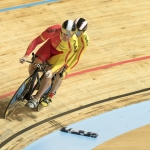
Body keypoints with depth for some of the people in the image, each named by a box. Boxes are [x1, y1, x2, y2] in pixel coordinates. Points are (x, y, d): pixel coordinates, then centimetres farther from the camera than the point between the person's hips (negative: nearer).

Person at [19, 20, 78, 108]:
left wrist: (52, 70, -41)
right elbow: (37, 41, -28)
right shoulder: (54, 30, -38)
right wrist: (26, 55, -36)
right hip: (50, 46, 2)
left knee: (48, 76, -13)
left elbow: (63, 59, -27)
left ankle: (36, 99, 8)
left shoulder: (73, 43, -37)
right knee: (33, 66, -7)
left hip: (61, 53, -2)